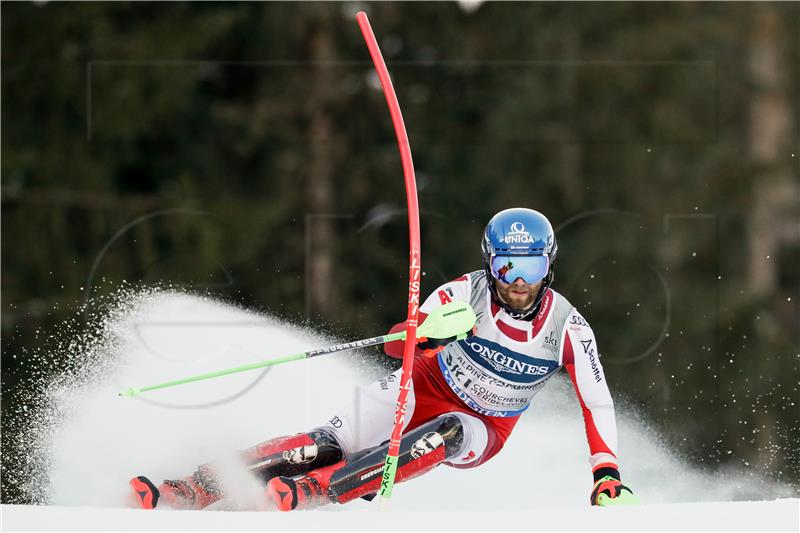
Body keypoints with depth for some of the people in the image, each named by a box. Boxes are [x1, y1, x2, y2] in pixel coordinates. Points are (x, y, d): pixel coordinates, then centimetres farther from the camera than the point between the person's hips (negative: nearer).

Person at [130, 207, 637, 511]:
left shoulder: (568, 328, -17)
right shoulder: (467, 293, -17)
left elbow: (597, 403, -11)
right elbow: (397, 344, -23)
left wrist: (607, 473, -23)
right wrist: (426, 333, -47)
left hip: (479, 432, 0)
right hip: (426, 390, 0)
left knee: (448, 432, -37)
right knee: (336, 440, -24)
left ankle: (311, 492, -43)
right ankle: (193, 488, -28)